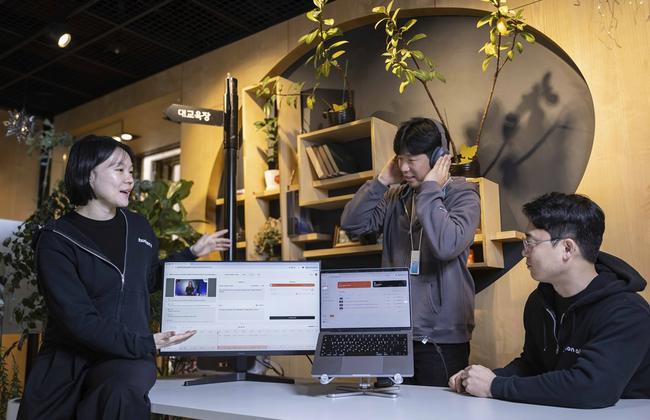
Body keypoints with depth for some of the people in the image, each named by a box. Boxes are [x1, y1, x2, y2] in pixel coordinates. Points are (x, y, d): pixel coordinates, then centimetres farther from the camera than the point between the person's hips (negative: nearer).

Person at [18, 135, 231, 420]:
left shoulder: (138, 226, 9)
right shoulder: (57, 240, -7)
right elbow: (78, 319, -16)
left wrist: (192, 253, 22)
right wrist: (144, 344, -19)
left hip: (127, 357, 2)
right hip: (68, 360, -1)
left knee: (120, 395, -33)